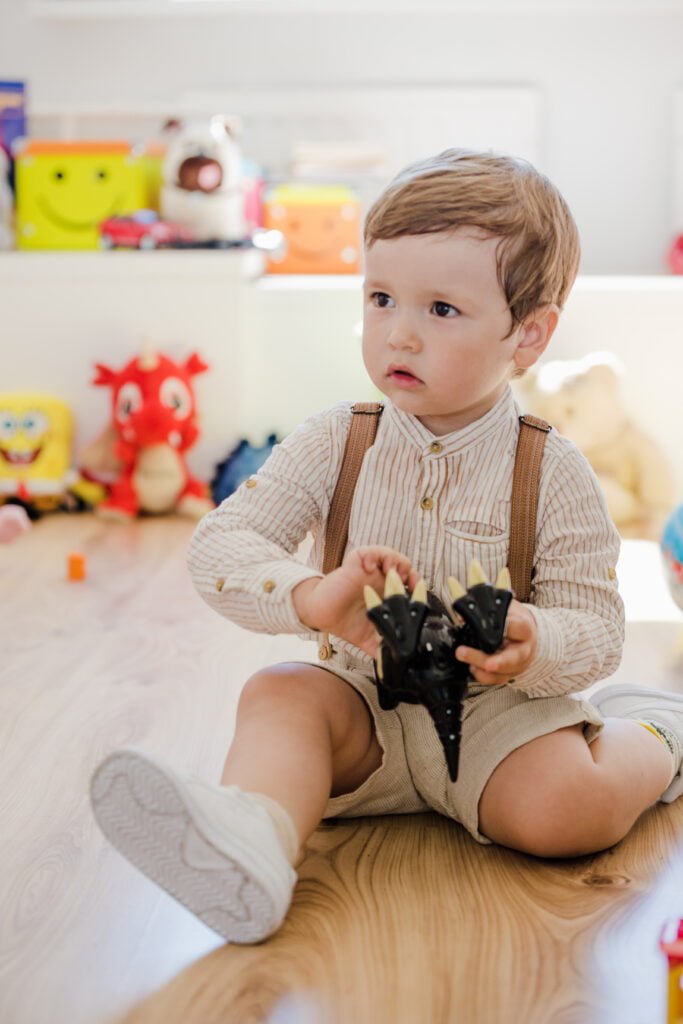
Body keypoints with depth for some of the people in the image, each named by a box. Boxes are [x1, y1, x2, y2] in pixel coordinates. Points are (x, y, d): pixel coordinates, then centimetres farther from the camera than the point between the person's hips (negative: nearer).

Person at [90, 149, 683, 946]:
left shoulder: (553, 474, -10)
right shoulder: (333, 445, -5)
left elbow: (596, 628, -8)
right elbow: (219, 547, -11)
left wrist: (531, 645, -33)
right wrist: (315, 598, -31)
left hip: (499, 712, -2)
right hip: (366, 709, 2)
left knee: (563, 809, -26)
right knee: (279, 694, -23)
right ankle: (254, 838, -50)